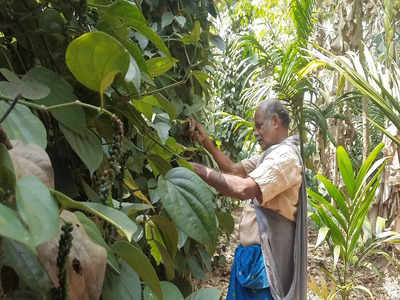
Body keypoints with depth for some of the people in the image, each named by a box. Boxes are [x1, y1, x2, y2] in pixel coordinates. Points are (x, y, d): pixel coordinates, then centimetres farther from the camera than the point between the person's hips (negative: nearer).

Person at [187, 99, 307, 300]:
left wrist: (202, 171, -22)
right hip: (252, 250, 9)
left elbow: (244, 189, -30)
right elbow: (233, 169, 15)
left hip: (265, 255, -9)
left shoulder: (285, 156, -17)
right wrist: (206, 142, 6)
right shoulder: (270, 155, 15)